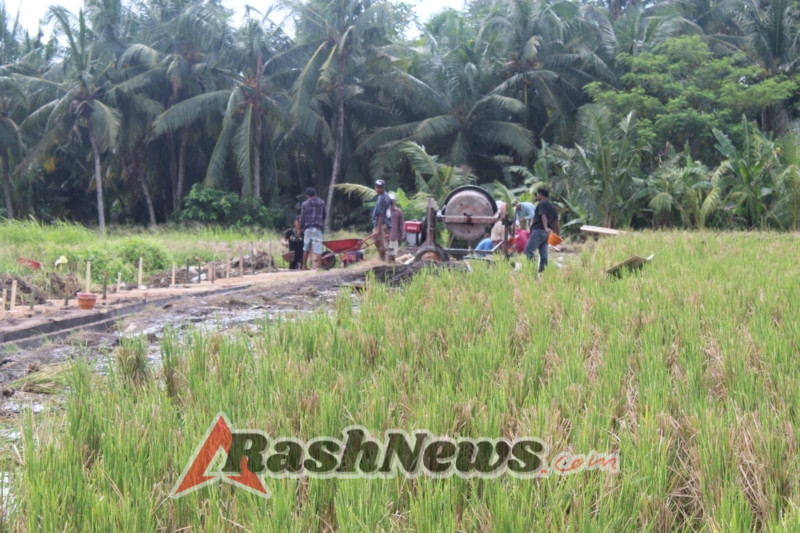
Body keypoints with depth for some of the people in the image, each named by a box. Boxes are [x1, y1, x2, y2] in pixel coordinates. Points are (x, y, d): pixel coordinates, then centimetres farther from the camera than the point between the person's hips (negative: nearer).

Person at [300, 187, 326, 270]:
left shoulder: (305, 204, 1)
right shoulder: (322, 203, 8)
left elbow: (302, 218, 2)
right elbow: (325, 215, 15)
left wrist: (301, 227, 17)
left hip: (308, 228, 0)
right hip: (318, 228, 0)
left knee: (306, 247, 13)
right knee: (318, 247, -3)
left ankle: (304, 266, 18)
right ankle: (317, 265, -11)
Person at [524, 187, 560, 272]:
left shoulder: (542, 204, -5)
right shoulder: (552, 206, 22)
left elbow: (543, 216, -22)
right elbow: (556, 221, 20)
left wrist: (546, 227, -36)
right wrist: (558, 234, 21)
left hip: (539, 230, -9)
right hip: (547, 233, 9)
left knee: (528, 249, -10)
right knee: (543, 253, 7)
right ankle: (543, 269, 3)